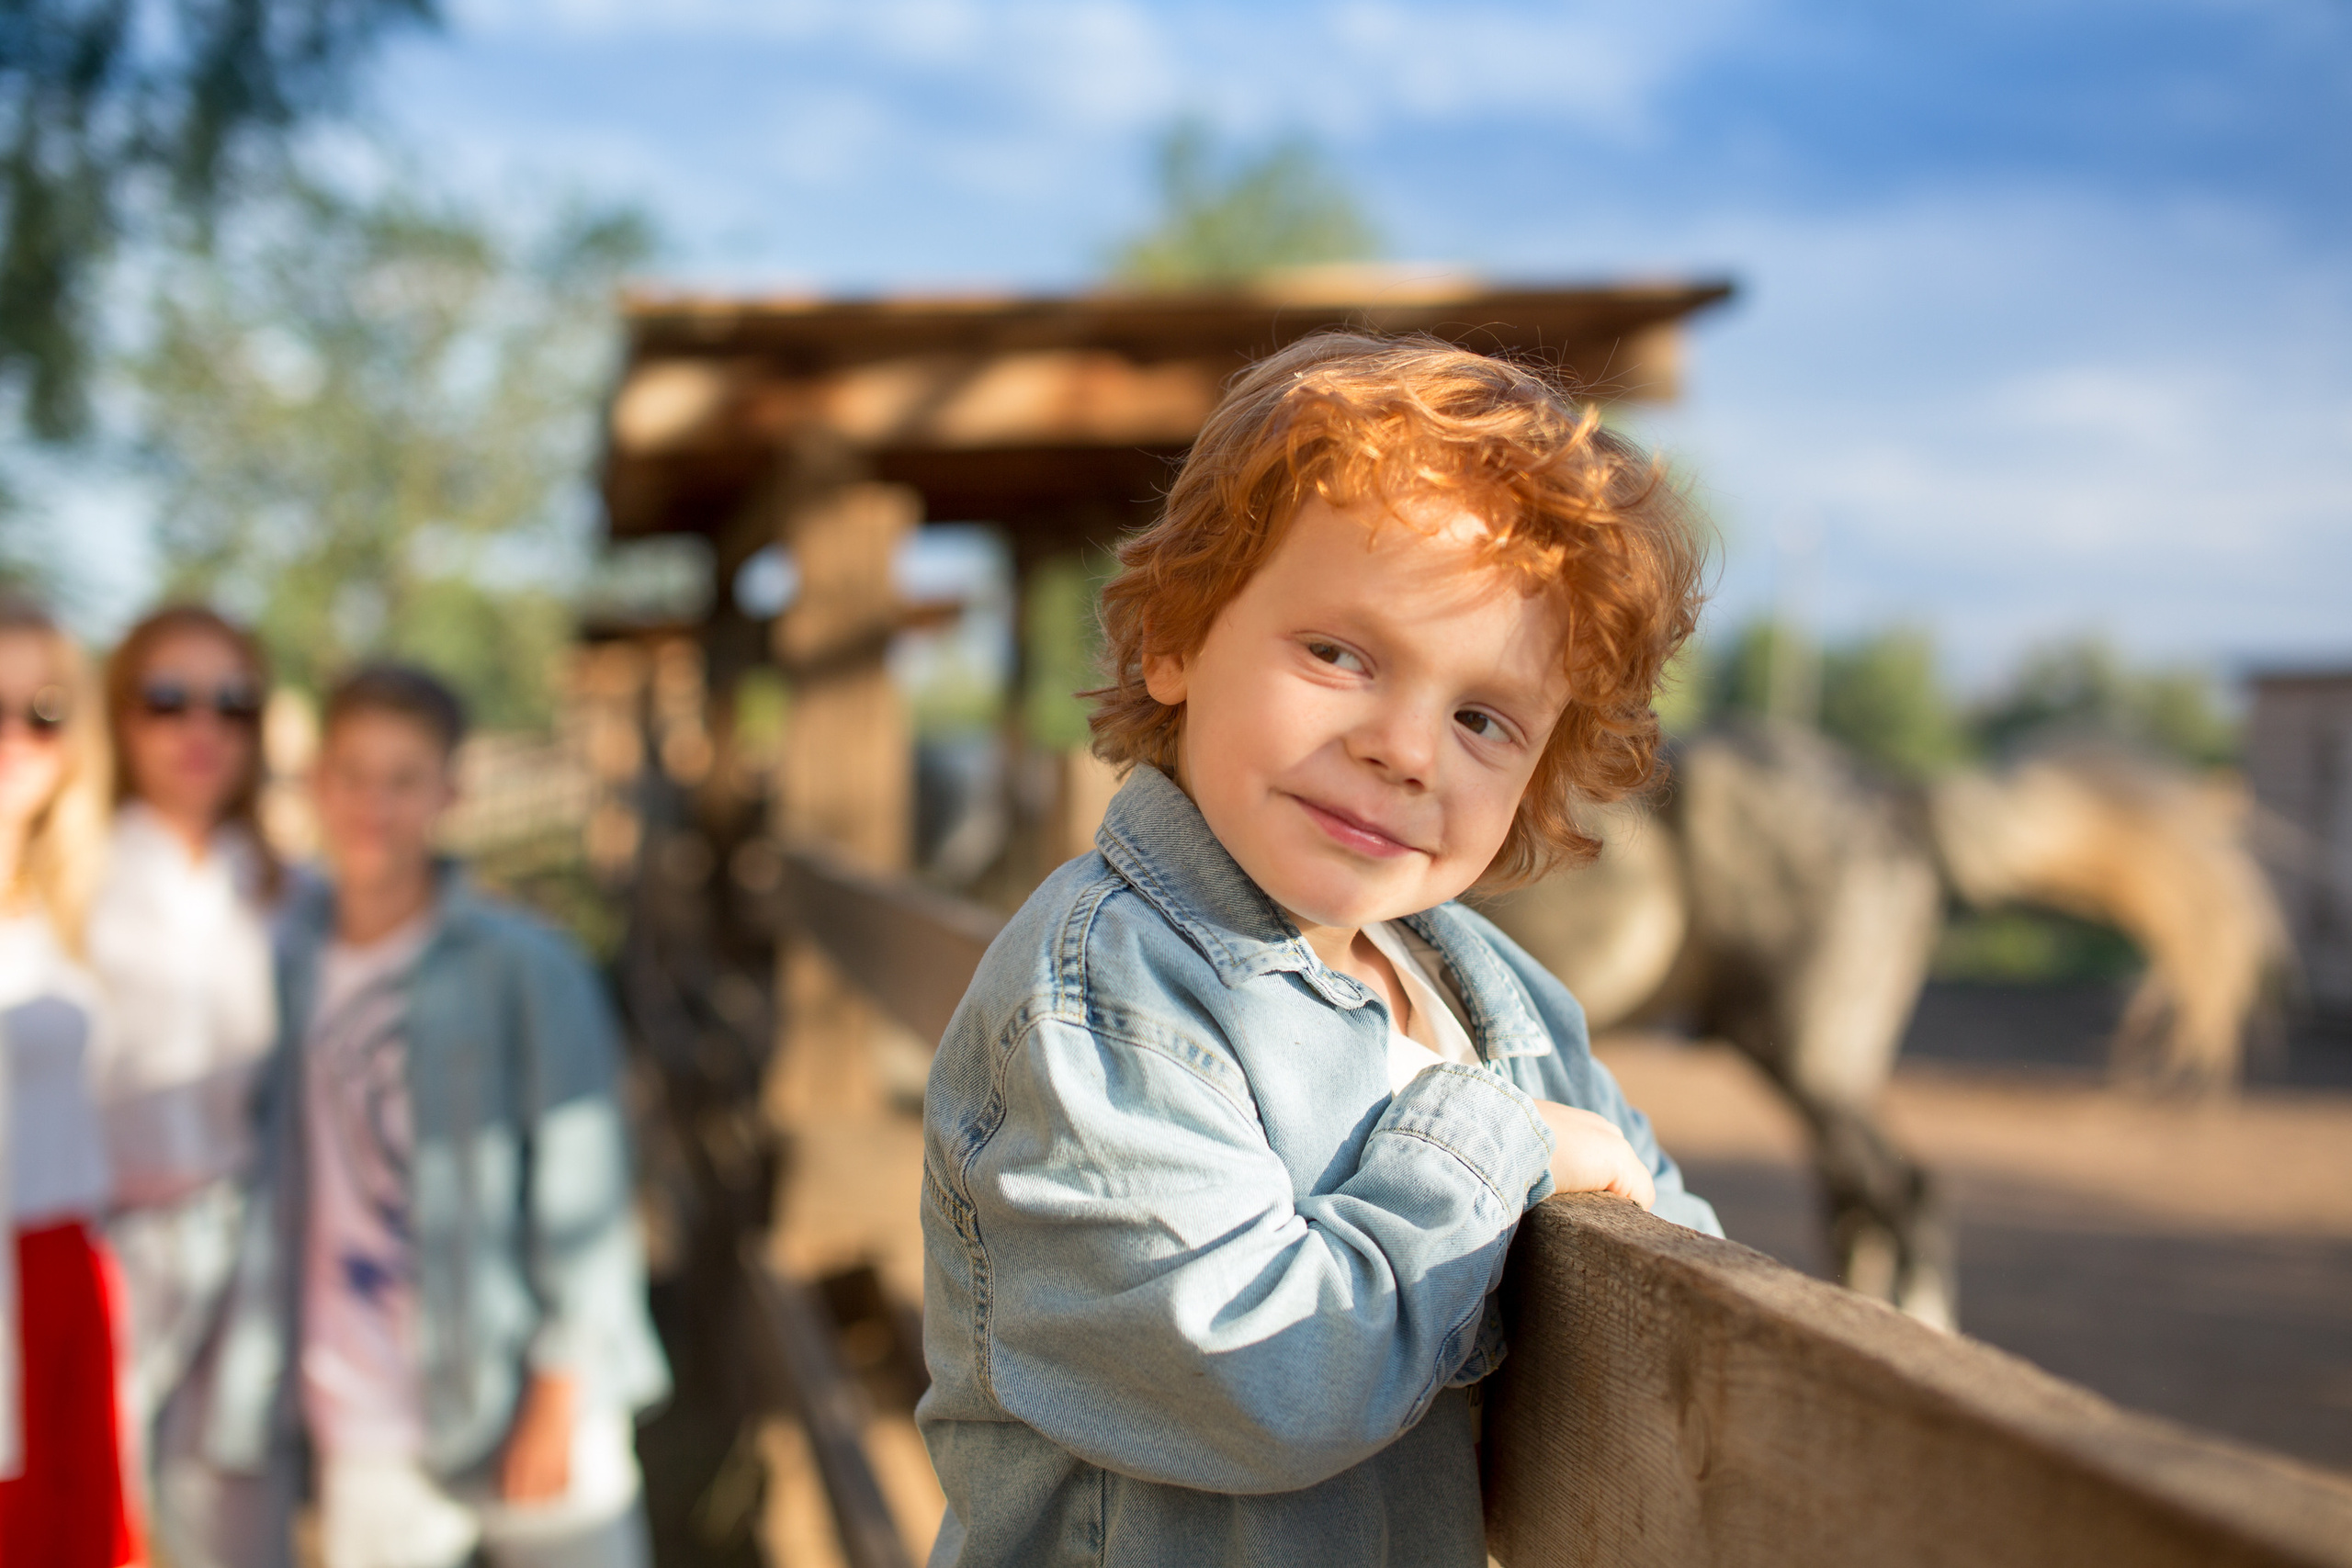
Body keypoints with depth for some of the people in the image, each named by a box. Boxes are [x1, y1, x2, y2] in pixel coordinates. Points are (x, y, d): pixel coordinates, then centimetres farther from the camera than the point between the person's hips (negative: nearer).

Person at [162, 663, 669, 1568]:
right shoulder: (286, 960, 5)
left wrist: (560, 1392, -9)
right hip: (369, 1433, 4)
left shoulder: (520, 966, -9)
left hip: (512, 1401, -3)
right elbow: (277, 1185, 16)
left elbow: (580, 1185, -8)